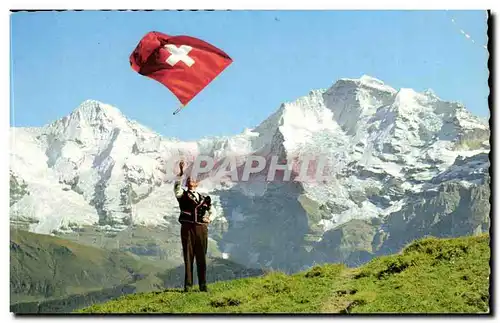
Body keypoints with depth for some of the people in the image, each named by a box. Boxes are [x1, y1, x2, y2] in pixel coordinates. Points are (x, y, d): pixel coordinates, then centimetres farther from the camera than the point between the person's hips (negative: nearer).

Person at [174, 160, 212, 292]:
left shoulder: (204, 198, 17)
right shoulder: (182, 195, 9)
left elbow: (212, 211, 25)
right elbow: (176, 186, -11)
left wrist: (209, 218, 4)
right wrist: (181, 173, -23)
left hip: (201, 228, 2)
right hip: (187, 228, -2)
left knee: (201, 257, 2)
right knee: (188, 257, -2)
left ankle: (203, 285, 6)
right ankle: (188, 285, 2)